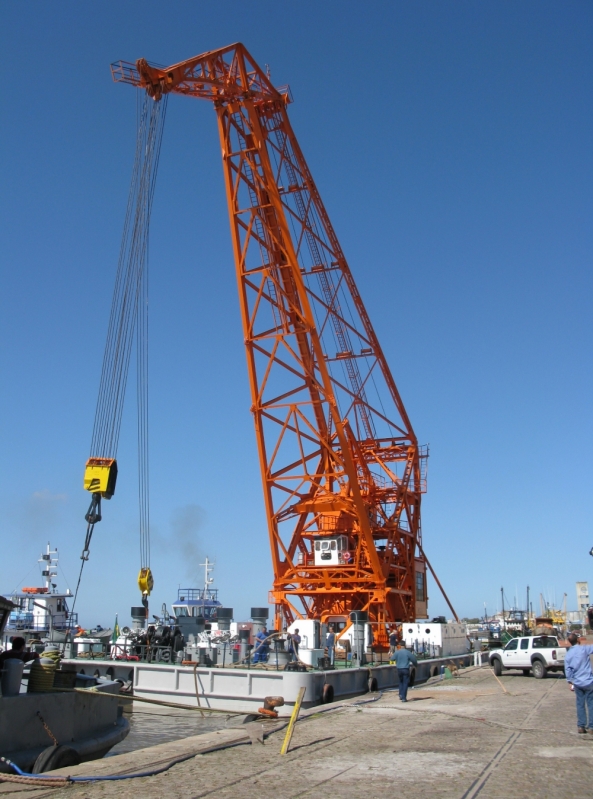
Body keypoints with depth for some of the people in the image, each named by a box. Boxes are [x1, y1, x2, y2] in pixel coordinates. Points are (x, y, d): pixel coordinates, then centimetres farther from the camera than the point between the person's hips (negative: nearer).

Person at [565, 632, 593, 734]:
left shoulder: (568, 655, 4)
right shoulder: (584, 648, -9)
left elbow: (568, 670, 6)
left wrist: (570, 682, 13)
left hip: (577, 683, 4)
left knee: (580, 704, 12)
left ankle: (581, 726, 13)